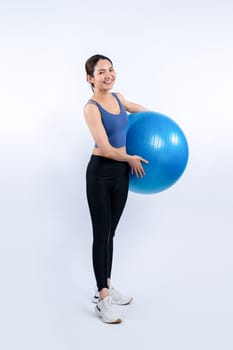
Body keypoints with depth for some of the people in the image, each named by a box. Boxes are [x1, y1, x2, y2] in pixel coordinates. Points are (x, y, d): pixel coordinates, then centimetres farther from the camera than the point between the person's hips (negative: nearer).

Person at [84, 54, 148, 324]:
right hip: (100, 173, -7)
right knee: (101, 234, -1)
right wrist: (132, 159, -7)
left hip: (121, 172, 7)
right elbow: (106, 148, -19)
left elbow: (133, 107, 31)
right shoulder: (91, 108, -16)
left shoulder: (117, 97, 6)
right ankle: (103, 299, 10)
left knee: (110, 232, 15)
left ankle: (106, 286, 29)